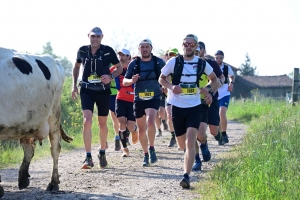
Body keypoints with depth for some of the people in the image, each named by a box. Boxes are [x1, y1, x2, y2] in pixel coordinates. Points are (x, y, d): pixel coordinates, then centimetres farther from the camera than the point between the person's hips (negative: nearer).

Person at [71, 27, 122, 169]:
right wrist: (74, 85, 11)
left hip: (103, 91, 0)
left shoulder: (108, 51, -6)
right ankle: (88, 157, -14)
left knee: (102, 123, 11)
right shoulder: (82, 51, 0)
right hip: (87, 90, 0)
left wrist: (111, 76, -15)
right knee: (87, 121, -16)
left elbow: (119, 68, 4)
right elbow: (77, 66, 18)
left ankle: (102, 153, 32)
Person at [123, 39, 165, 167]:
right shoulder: (134, 64, 1)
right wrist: (131, 80, -18)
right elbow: (124, 81, 2)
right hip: (139, 99, 3)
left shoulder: (159, 62, -2)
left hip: (154, 98, -3)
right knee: (141, 129, 9)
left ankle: (152, 148, -6)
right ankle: (146, 155, 26)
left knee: (150, 122, -27)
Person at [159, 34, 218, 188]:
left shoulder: (202, 64, -1)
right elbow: (161, 78, 6)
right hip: (177, 107, 1)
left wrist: (208, 88, -6)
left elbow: (214, 78, 15)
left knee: (190, 142, -18)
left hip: (194, 107, -1)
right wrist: (171, 86, -15)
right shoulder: (173, 62, -4)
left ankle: (186, 176, -21)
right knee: (182, 145, 12)